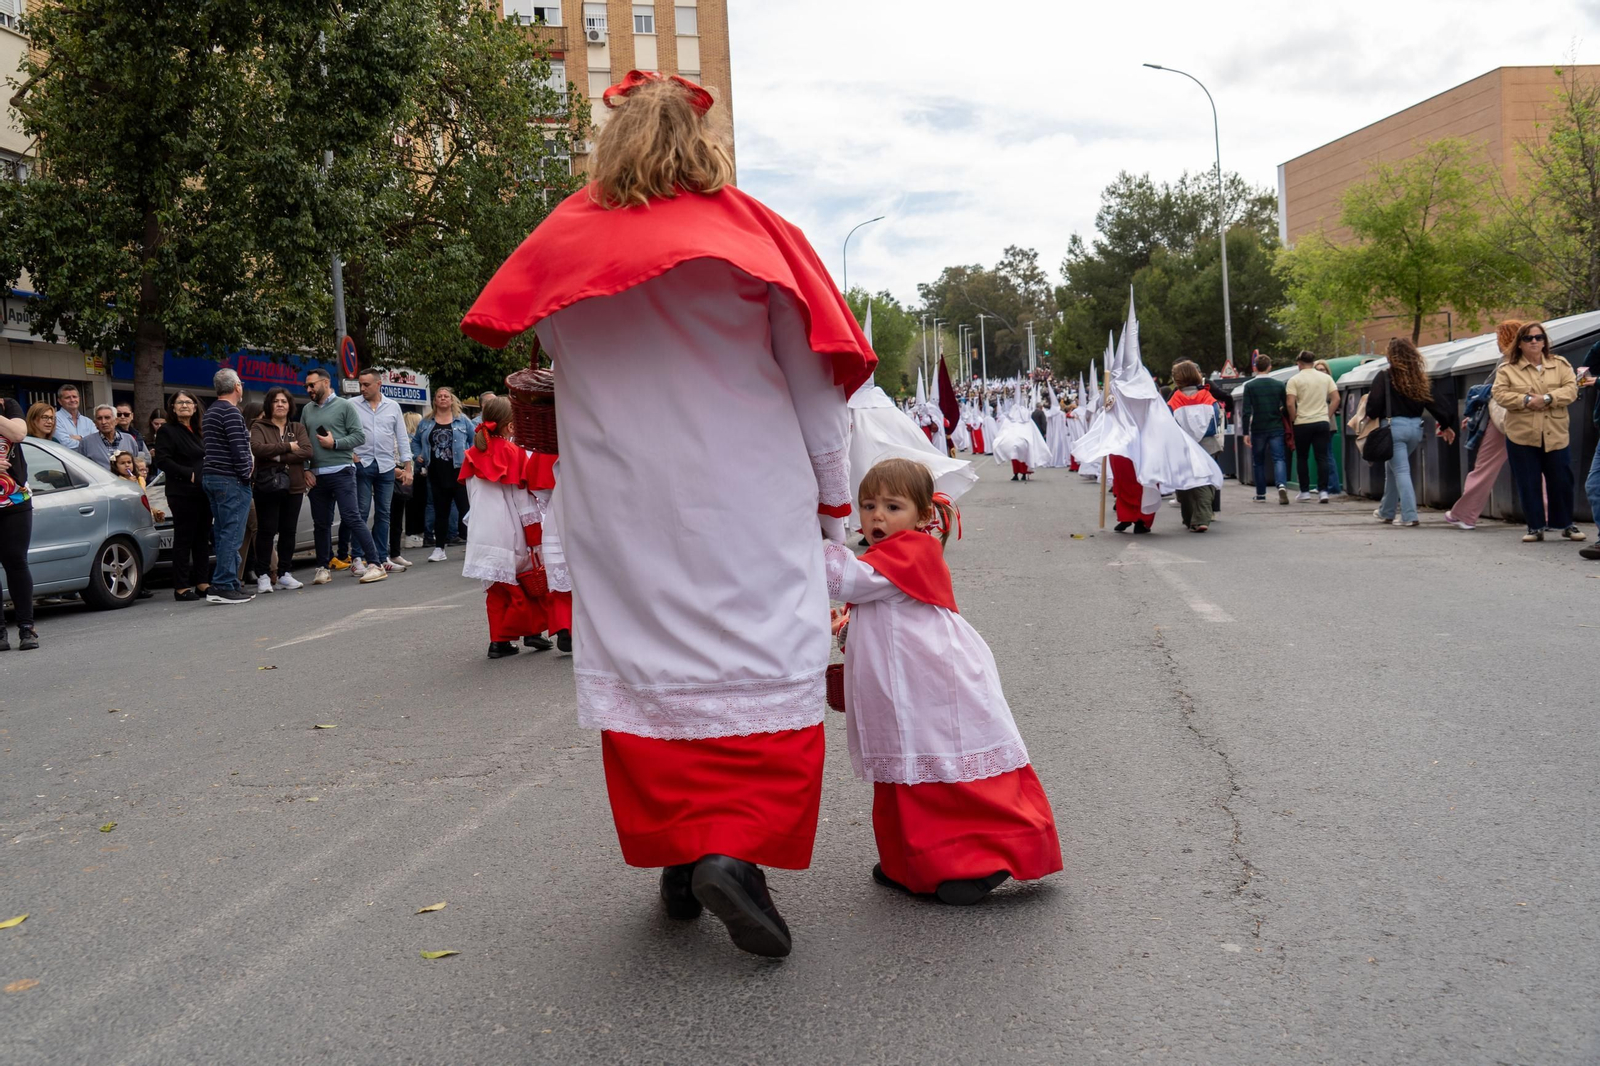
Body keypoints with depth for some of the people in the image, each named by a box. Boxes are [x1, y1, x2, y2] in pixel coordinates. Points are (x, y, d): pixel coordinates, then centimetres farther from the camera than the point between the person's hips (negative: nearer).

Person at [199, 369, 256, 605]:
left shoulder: (210, 413, 19)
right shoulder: (230, 412, -12)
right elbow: (238, 446, -19)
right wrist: (246, 471, -9)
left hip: (211, 477, 10)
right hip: (231, 480, -10)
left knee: (224, 534, 12)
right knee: (232, 534, -9)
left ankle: (231, 583, 17)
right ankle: (223, 586, -12)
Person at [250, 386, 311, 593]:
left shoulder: (298, 428, 13)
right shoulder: (259, 427, 3)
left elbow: (307, 451, -4)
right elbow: (257, 448, -16)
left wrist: (278, 457, -13)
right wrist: (288, 447, -13)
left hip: (293, 487, 4)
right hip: (267, 487, -3)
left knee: (288, 530, 7)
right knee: (266, 530, -2)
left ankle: (284, 574, 14)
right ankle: (263, 576, 3)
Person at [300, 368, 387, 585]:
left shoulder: (344, 406, 0)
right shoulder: (307, 410, 14)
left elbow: (359, 435, -5)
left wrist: (335, 443, -14)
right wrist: (305, 469, 5)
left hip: (341, 472, -5)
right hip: (316, 476, 5)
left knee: (351, 517, -12)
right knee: (321, 523, 10)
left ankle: (375, 564, -11)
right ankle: (323, 568, 21)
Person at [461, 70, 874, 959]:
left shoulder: (565, 239, 2)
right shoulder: (751, 232, -2)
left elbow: (516, 332, 13)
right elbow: (815, 380, 1)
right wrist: (832, 497, 12)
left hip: (619, 509, 3)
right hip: (745, 501, -2)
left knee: (641, 661, 10)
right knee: (761, 663, 2)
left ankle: (678, 853, 15)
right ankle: (736, 848, -12)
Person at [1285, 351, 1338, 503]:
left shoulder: (1294, 380, -4)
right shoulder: (1326, 378, 6)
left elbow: (1290, 403, -12)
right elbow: (1336, 399, 3)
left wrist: (1294, 419, 0)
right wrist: (1327, 415, 9)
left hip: (1302, 424, -2)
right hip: (1322, 422, 2)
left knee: (1302, 458, 10)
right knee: (1322, 458, 2)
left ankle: (1304, 491, 12)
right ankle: (1323, 490, -6)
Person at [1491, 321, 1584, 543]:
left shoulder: (1560, 364, 8)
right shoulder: (1507, 369, 4)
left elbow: (1571, 389, -3)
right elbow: (1499, 394, -6)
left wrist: (1547, 398, -19)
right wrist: (1525, 400, -18)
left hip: (1555, 434, 1)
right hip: (1521, 435, -1)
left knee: (1561, 481, 4)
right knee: (1528, 483, 2)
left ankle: (1566, 524, 19)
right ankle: (1536, 526, 12)